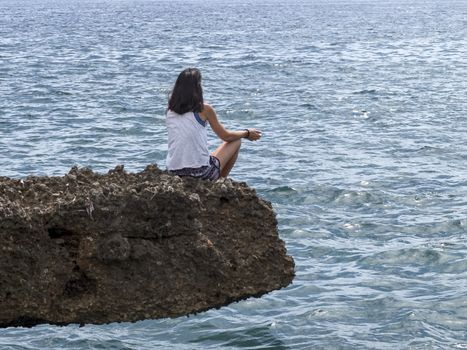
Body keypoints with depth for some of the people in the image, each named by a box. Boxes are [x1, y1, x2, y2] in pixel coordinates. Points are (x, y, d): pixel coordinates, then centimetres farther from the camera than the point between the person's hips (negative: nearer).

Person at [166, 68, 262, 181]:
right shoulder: (204, 109, -8)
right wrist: (247, 133, 22)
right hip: (200, 172, -5)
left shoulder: (170, 111, 4)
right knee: (236, 141, 18)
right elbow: (225, 136, 4)